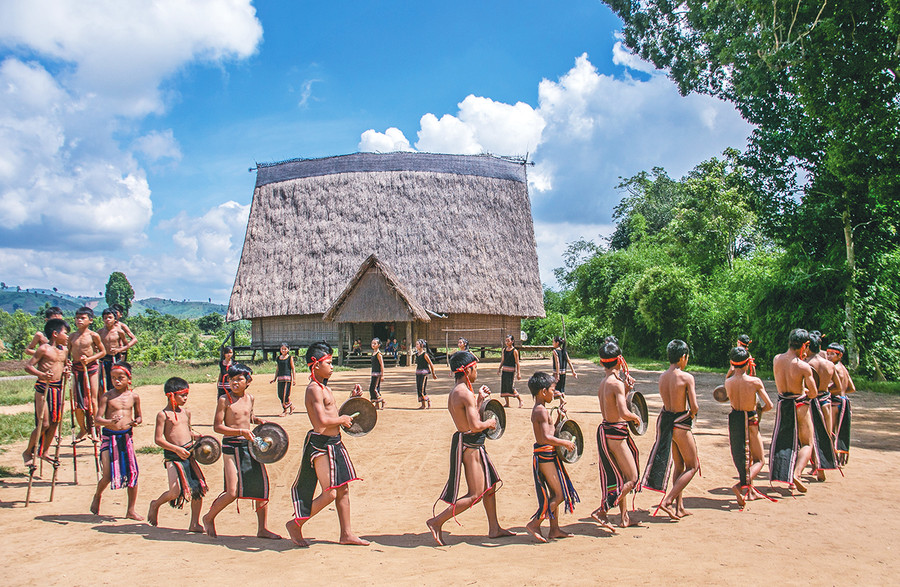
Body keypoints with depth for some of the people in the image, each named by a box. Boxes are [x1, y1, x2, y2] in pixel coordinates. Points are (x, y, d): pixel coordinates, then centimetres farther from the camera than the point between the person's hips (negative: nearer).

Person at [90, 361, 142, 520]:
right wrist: (110, 422, -28)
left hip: (126, 436, 3)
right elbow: (98, 419, -8)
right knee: (107, 476, -4)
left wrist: (136, 421, -6)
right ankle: (97, 496, 32)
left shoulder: (133, 396, 4)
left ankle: (131, 510, 12)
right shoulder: (107, 396, -4)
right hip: (109, 436, -2)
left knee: (133, 472, -1)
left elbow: (138, 416, 17)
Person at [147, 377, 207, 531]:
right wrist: (177, 449, -20)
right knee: (175, 492, -12)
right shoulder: (163, 415, -6)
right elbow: (158, 439, -11)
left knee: (199, 488, 0)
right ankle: (155, 505, 22)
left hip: (188, 454, 6)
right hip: (172, 456, -6)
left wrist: (196, 436, 7)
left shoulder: (186, 412, 13)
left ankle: (194, 523, 13)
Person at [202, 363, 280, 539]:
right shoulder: (224, 400, -8)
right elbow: (217, 426, -12)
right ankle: (209, 518, 19)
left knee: (262, 485, 3)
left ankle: (262, 529, 15)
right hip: (232, 446, -6)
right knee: (232, 492, -9)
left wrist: (258, 421, 8)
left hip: (250, 445, 6)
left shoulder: (249, 398, 9)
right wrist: (241, 431, -20)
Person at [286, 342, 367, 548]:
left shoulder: (324, 388, 15)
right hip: (320, 444, -10)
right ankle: (295, 524, 10)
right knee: (329, 493, -8)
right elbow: (322, 420, -25)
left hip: (334, 443, 10)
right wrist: (342, 419, -10)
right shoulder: (314, 389, -16)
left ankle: (346, 533, 21)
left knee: (343, 489, 12)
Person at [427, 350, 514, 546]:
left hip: (472, 444, 11)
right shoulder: (465, 394, -21)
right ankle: (437, 522, -1)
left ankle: (494, 528, 28)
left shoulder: (455, 392, 10)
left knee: (490, 484, 19)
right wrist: (490, 423, -7)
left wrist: (480, 399, 19)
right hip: (469, 445, -11)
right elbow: (475, 426, -26)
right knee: (475, 495, -5)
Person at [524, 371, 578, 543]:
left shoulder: (538, 409, 13)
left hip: (544, 455, 10)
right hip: (546, 455, -10)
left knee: (554, 494, 15)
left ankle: (554, 530, 22)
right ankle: (534, 524, -1)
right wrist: (565, 443, -16)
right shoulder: (542, 411, -18)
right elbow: (546, 438, -26)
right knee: (560, 495, -4)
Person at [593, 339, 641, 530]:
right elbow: (624, 413, -27)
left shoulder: (602, 383, 9)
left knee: (621, 477, 20)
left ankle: (624, 517, 28)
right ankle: (602, 511, -7)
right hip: (615, 433, -9)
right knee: (632, 479, -1)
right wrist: (636, 417, -7)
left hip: (605, 430, 9)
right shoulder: (617, 383, -18)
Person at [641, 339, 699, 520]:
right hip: (681, 424, -7)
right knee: (692, 466, 9)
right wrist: (692, 414, 5)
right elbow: (694, 407, -17)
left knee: (679, 465, 20)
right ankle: (667, 501, -2)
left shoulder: (662, 377, 3)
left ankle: (679, 507, 23)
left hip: (666, 420, 7)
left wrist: (689, 414, 8)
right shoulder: (687, 377, -16)